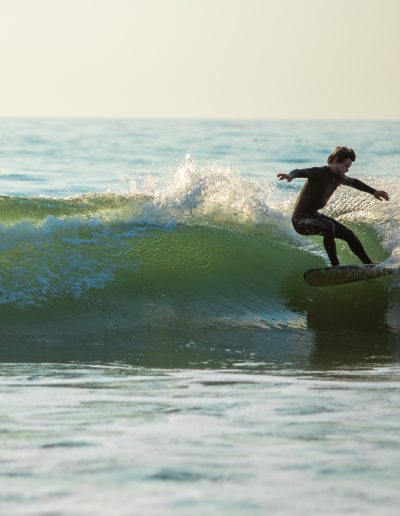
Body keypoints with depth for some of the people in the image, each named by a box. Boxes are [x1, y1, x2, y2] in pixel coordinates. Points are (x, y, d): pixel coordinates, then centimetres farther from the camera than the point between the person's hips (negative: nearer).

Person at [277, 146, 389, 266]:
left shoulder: (338, 177, 5)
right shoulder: (319, 173, -21)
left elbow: (354, 183, 25)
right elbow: (300, 172, -39)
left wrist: (374, 192, 30)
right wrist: (290, 176, -61)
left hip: (315, 216, 9)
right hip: (301, 220, -9)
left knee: (348, 235, 10)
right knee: (328, 226, -36)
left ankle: (370, 265, 27)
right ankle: (336, 267, -34)